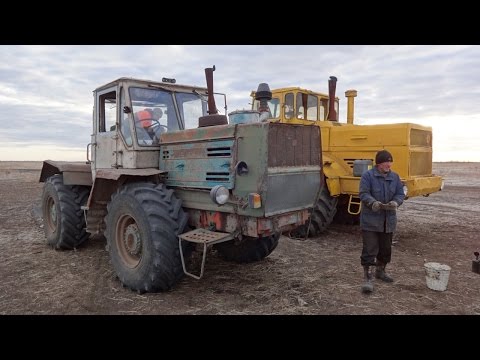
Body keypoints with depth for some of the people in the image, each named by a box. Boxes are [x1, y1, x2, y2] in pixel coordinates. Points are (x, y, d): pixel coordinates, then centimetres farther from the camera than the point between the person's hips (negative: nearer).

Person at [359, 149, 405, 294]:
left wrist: (395, 202, -17)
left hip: (388, 220, 6)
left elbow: (400, 194, 6)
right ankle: (367, 278, 1)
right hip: (370, 220, -6)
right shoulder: (368, 175, -10)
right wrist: (373, 203, -35)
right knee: (369, 249, -7)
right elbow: (364, 194, -15)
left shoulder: (395, 177, 6)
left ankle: (380, 271, 39)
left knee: (385, 248, 18)